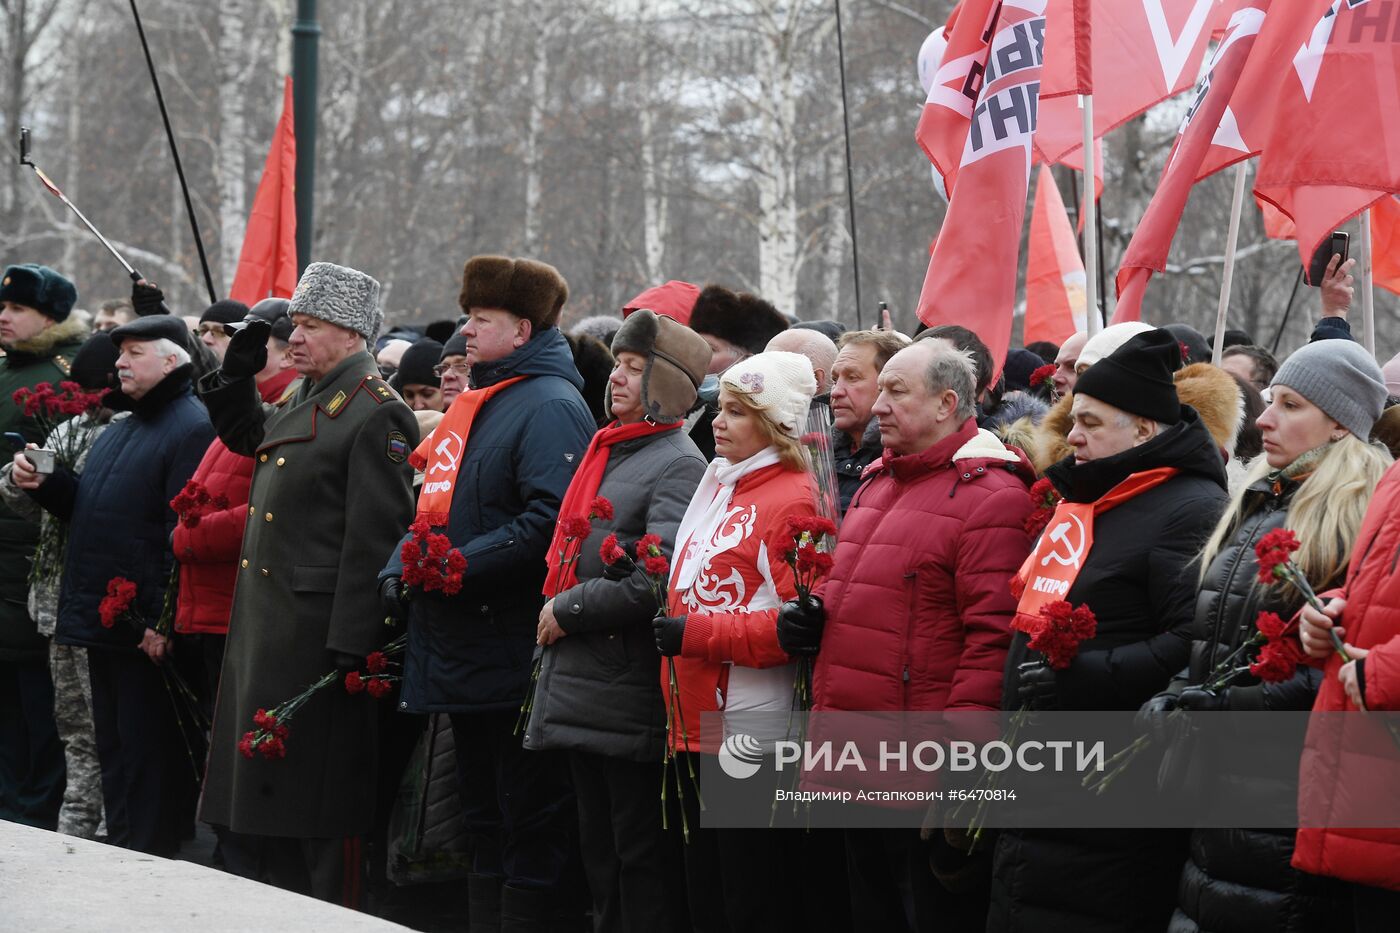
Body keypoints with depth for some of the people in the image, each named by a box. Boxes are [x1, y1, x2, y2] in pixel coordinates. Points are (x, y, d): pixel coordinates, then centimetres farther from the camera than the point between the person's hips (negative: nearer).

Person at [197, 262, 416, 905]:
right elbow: (241, 431, 36)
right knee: (262, 791, 14)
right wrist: (239, 365, 18)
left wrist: (350, 644, -22)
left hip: (316, 629, -10)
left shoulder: (375, 415, -13)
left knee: (320, 804, -5)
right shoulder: (302, 401, 15)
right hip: (264, 627, 10)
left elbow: (374, 539, -18)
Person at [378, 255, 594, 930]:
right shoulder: (474, 405, 17)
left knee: (528, 822, -4)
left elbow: (548, 521, -23)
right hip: (463, 655, 10)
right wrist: (400, 564, 4)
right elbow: (437, 507, 23)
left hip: (515, 656, -10)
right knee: (483, 817, 15)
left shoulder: (551, 407, -12)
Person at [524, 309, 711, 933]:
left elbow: (655, 583, -22)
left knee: (641, 858, -4)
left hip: (632, 701, -9)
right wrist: (554, 614, 13)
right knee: (600, 856, 15)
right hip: (578, 689, 9)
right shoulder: (604, 455, 16)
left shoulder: (678, 466, -12)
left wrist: (568, 610, -15)